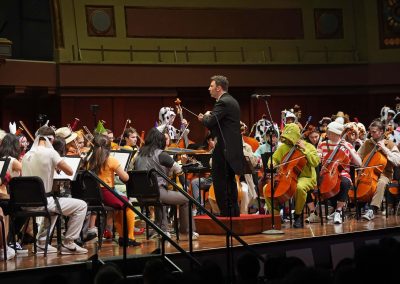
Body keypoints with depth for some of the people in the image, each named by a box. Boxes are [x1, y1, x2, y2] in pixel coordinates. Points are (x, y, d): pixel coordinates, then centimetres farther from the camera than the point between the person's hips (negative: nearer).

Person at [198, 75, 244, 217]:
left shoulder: (223, 103, -14)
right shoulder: (232, 101, 18)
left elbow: (210, 122, -22)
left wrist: (205, 117, 0)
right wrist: (207, 118, 8)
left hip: (224, 149, -10)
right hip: (233, 148, 10)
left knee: (220, 182, -6)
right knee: (230, 181, 15)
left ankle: (225, 212, -6)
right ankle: (234, 212, 20)